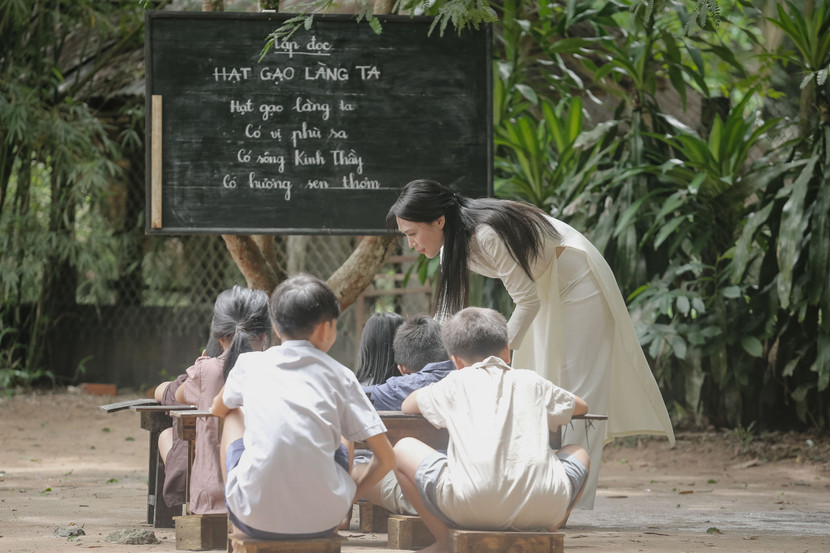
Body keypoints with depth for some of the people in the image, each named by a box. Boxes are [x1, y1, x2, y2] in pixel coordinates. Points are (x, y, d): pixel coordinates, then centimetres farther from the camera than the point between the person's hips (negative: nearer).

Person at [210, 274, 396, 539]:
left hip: (255, 519, 0)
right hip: (322, 521, 0)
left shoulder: (249, 364, 10)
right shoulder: (340, 376, 7)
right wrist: (353, 493, 22)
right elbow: (386, 459, 4)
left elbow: (218, 409, 33)